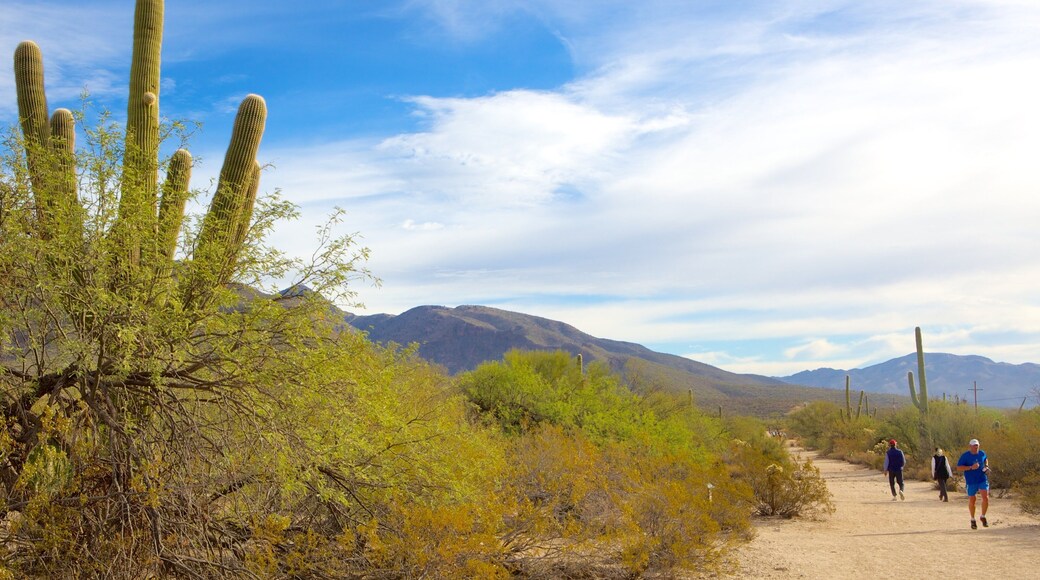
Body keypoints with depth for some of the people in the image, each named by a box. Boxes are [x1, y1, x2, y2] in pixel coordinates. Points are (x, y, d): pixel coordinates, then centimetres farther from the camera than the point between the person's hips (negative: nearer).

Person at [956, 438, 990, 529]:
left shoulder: (982, 453, 4)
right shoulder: (965, 456, -9)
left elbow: (986, 459, 27)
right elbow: (958, 468, -13)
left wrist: (986, 466, 7)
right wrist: (971, 467, -23)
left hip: (982, 479, 2)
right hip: (971, 482, -2)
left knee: (986, 498, -13)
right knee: (972, 501, 7)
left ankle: (983, 517, 9)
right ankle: (973, 520, 26)